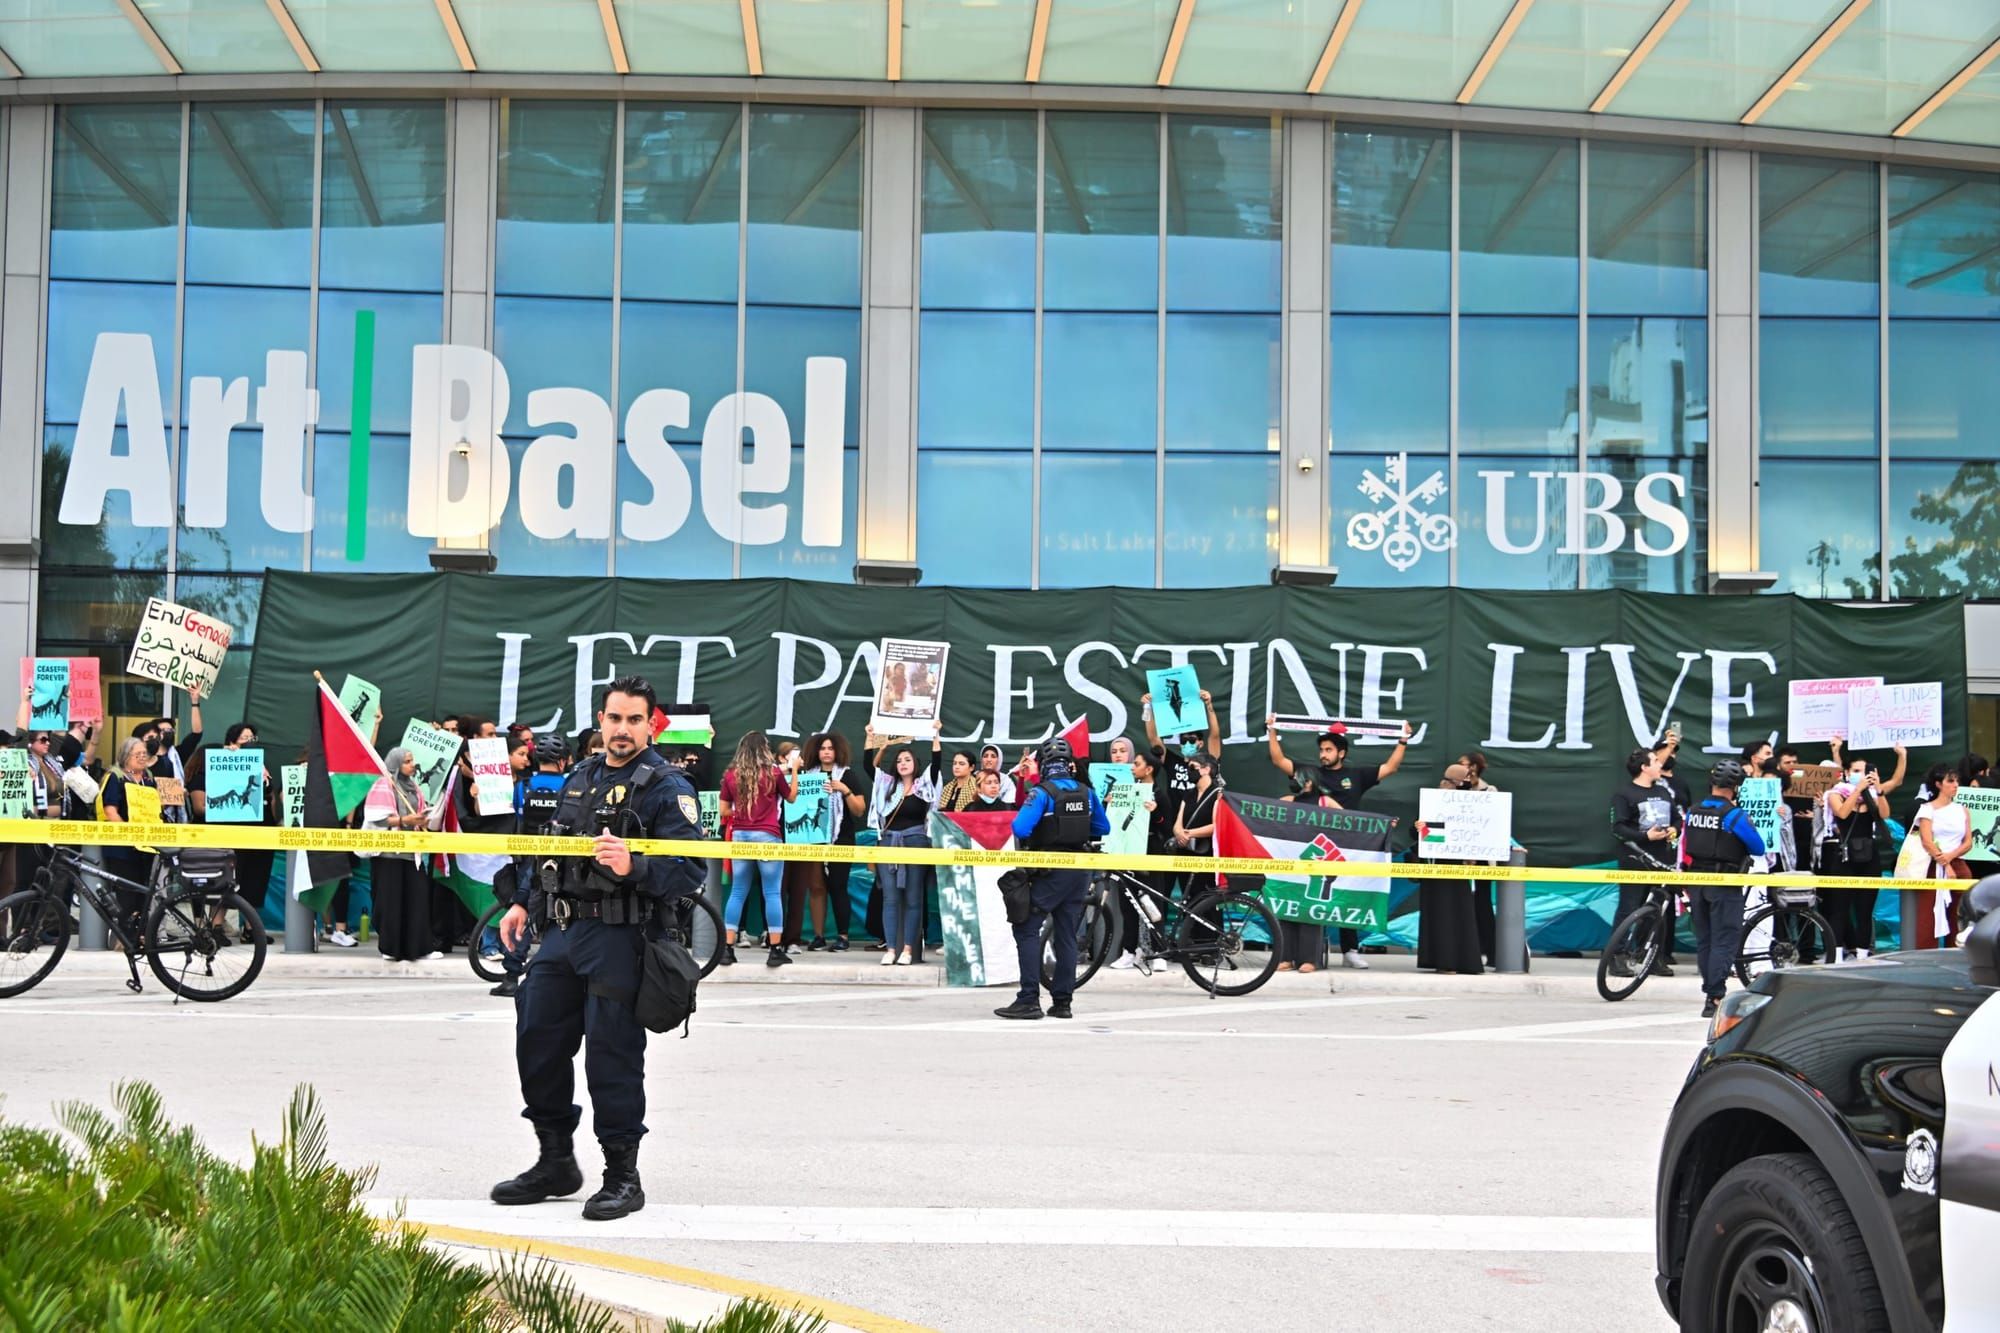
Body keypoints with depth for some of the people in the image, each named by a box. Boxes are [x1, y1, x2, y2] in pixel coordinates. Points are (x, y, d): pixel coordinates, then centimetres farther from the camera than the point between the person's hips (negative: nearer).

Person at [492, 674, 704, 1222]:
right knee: (538, 1042, 11)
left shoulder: (666, 787, -7)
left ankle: (622, 1176, 9)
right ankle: (556, 1162, 27)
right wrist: (526, 904, 20)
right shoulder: (580, 778, 17)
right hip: (562, 932, 8)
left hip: (618, 940, -8)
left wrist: (633, 867, -30)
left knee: (612, 1056, -4)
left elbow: (689, 870, -17)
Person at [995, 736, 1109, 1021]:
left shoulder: (1042, 793, -13)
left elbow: (1020, 828, -22)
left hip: (1051, 872, -6)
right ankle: (1062, 1002, 11)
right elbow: (1103, 829, 16)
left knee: (1026, 930, -2)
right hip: (1080, 872, 6)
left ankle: (1029, 999, -10)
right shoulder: (1087, 793, 5)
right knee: (1067, 936, 10)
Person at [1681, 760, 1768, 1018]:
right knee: (1724, 942, -3)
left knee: (1704, 941, 15)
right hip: (1725, 886, -6)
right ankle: (1716, 997, -10)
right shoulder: (1734, 815, -13)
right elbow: (1759, 848, -5)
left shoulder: (1693, 813, 4)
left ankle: (1709, 992, 24)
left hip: (1696, 884, 6)